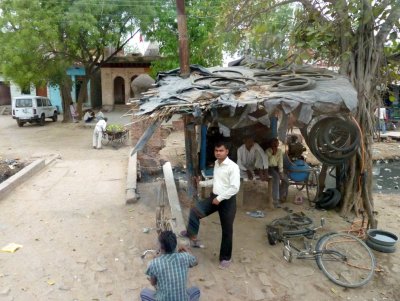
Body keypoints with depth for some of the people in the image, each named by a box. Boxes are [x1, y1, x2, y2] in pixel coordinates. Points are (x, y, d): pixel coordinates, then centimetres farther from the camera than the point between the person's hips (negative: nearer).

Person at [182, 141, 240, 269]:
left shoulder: (233, 167, -19)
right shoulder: (216, 164, 7)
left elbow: (235, 188, -24)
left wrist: (220, 198, -22)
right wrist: (202, 183, 18)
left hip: (227, 201, -7)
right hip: (214, 197, 7)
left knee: (227, 230, 6)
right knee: (195, 210, -9)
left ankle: (225, 258, 23)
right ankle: (192, 236, 11)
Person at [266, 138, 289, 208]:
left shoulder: (280, 151, 0)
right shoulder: (268, 151, -14)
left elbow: (280, 162, -3)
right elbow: (269, 163, -22)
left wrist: (281, 172, -13)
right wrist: (273, 154, -28)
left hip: (276, 167, 5)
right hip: (269, 168, -5)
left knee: (286, 180, -14)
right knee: (276, 176, -33)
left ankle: (280, 197, 9)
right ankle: (275, 200, -34)